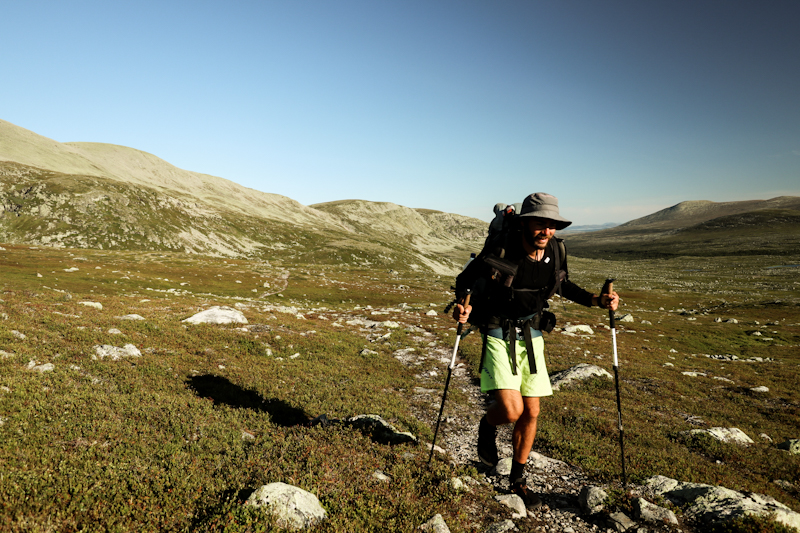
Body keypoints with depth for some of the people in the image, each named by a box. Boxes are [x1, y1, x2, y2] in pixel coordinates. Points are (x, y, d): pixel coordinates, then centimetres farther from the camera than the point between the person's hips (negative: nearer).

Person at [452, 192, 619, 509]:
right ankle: (487, 426, 19)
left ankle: (517, 480, 29)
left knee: (531, 412, 8)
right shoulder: (499, 254, -23)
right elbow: (465, 280, -9)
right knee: (511, 410, -19)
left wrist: (597, 301, 2)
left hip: (532, 335, 5)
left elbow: (563, 285, 13)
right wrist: (464, 308, -29)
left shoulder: (556, 251, -7)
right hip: (498, 336, -5)